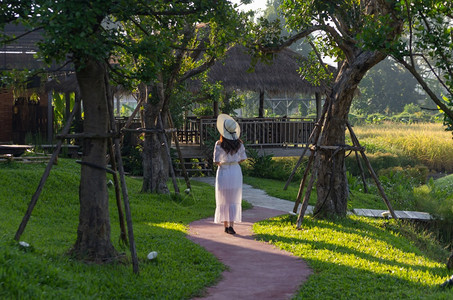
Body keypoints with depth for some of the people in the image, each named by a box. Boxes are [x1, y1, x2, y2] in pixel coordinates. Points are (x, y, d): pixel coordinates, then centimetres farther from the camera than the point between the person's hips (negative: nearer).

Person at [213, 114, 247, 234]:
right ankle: (231, 225, -4)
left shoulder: (219, 144, -13)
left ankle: (226, 225, 13)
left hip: (223, 172, -2)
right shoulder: (239, 143, -5)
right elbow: (242, 159, 3)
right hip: (236, 171, 2)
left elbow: (216, 161, -10)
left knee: (223, 201, 11)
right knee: (234, 201, 8)